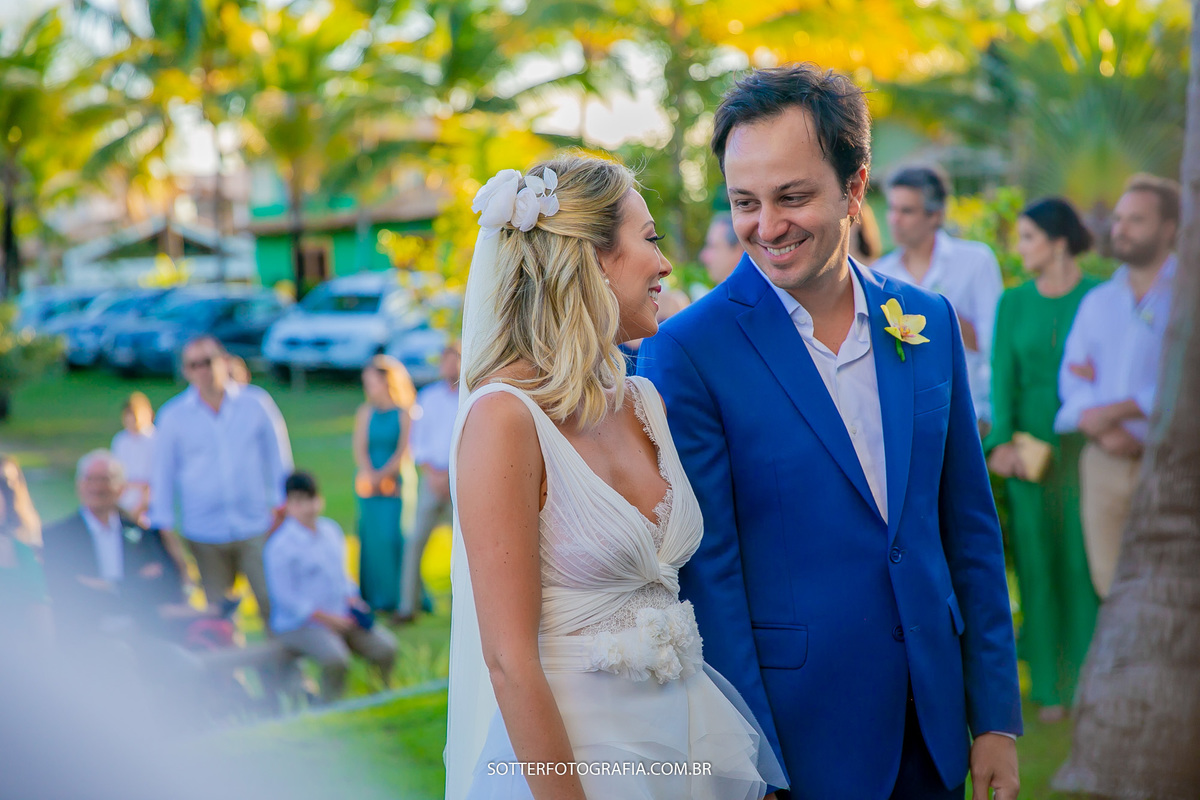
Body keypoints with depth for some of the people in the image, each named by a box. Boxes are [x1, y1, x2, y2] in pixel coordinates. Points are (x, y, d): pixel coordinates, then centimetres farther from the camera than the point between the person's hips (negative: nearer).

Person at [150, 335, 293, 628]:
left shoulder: (256, 404, 2)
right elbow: (162, 472, 8)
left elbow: (278, 455, 9)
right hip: (205, 534, 1)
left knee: (273, 603, -8)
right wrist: (163, 525, 5)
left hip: (256, 527, -1)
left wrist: (280, 504, 5)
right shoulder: (173, 416, 2)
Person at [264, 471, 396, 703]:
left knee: (385, 647, -8)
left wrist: (353, 602, 2)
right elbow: (285, 595, -16)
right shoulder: (280, 546, -15)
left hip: (341, 616, 7)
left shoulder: (331, 530, 8)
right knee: (335, 659, -32)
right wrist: (326, 619, -18)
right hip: (300, 624, -7)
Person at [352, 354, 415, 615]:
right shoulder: (365, 412, 11)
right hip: (369, 484, 4)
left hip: (397, 484, -4)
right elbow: (360, 449, 5)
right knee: (372, 537, 3)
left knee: (394, 535, -10)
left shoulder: (405, 413, -3)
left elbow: (404, 450, -7)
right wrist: (368, 474, -12)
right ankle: (375, 597, 11)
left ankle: (400, 597, -2)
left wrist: (382, 475, -14)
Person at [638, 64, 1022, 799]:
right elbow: (707, 572, -11)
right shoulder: (689, 352, -12)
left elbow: (971, 531, 7)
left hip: (933, 722, 4)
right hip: (797, 733, -4)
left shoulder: (929, 323, 2)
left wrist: (998, 718, 6)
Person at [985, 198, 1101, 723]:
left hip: (1085, 443, -3)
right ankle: (1050, 686, 12)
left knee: (1086, 560, -3)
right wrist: (1000, 441, -13)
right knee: (1038, 561, 4)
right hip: (1030, 445, 3)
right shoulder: (1013, 302, 8)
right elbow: (1002, 376, 0)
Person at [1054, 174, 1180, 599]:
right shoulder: (1097, 301, 16)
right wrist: (1105, 432, -12)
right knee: (1111, 586, 5)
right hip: (1104, 463, 5)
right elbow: (1073, 376, 7)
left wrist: (1115, 410, -11)